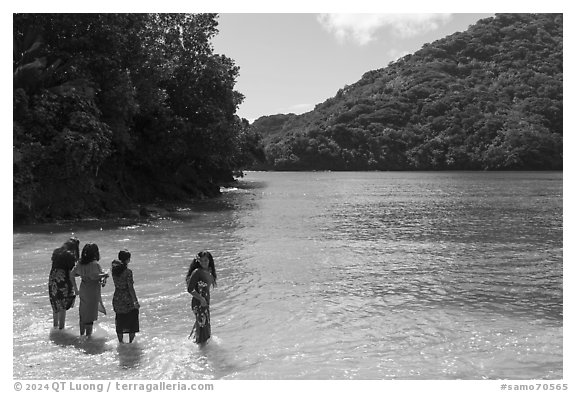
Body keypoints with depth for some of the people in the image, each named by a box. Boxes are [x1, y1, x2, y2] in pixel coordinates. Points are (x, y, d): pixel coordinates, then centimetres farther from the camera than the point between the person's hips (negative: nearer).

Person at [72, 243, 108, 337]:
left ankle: (81, 334, 30)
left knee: (83, 313, 19)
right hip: (92, 291, -7)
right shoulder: (95, 264, -19)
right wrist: (104, 275, -16)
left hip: (83, 289, 7)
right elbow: (94, 276, -30)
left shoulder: (80, 263, 3)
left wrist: (75, 288, 16)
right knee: (91, 315, 5)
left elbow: (72, 274, 5)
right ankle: (88, 335, 13)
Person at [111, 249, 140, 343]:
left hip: (117, 299, 6)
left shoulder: (114, 268, -4)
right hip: (127, 300, -6)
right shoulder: (128, 272, -19)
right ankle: (131, 341, 17)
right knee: (132, 322, 12)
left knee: (119, 322, 16)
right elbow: (131, 288, -17)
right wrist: (136, 302, -11)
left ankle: (121, 341, 25)